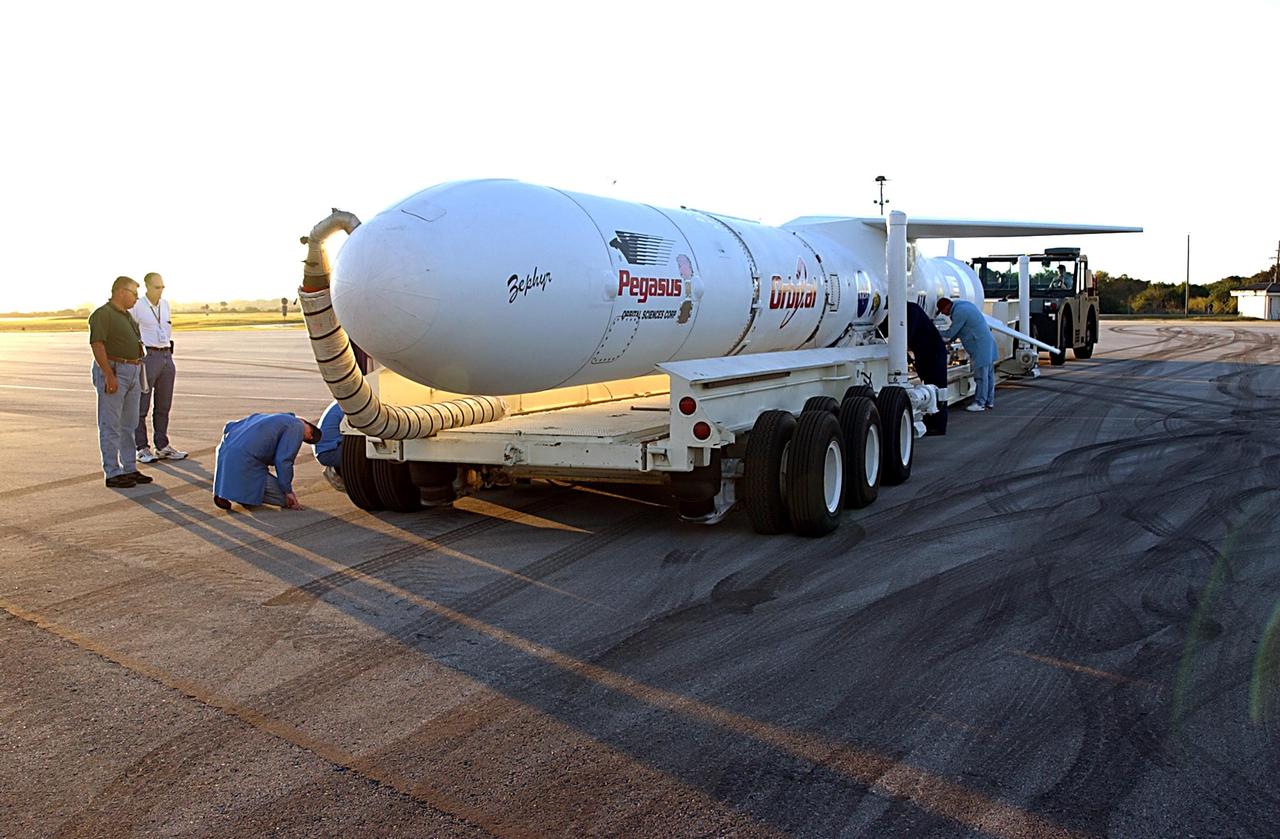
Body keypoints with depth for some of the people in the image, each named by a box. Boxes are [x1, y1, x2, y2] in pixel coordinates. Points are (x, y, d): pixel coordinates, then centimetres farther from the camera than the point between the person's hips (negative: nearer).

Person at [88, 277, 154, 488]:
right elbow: (97, 345, -19)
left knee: (129, 424, 13)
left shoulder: (127, 315, 18)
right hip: (113, 371, -9)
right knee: (110, 426, -4)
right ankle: (112, 473, -1)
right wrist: (109, 376, -24)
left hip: (132, 373, 9)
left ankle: (130, 469, 20)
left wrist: (138, 373, 20)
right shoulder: (102, 314, -11)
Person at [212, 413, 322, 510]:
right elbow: (283, 461, -8)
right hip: (244, 464, -8)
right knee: (285, 498, 0)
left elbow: (228, 427, 28)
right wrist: (288, 491, 0)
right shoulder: (297, 427, 1)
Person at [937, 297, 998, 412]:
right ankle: (989, 401, 19)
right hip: (987, 342, 10)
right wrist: (950, 340, 14)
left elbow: (951, 332, -12)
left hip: (980, 346, -10)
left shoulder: (959, 312, -18)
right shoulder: (963, 305, 14)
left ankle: (980, 403, -3)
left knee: (981, 375, -6)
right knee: (988, 373, 13)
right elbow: (958, 329, 21)